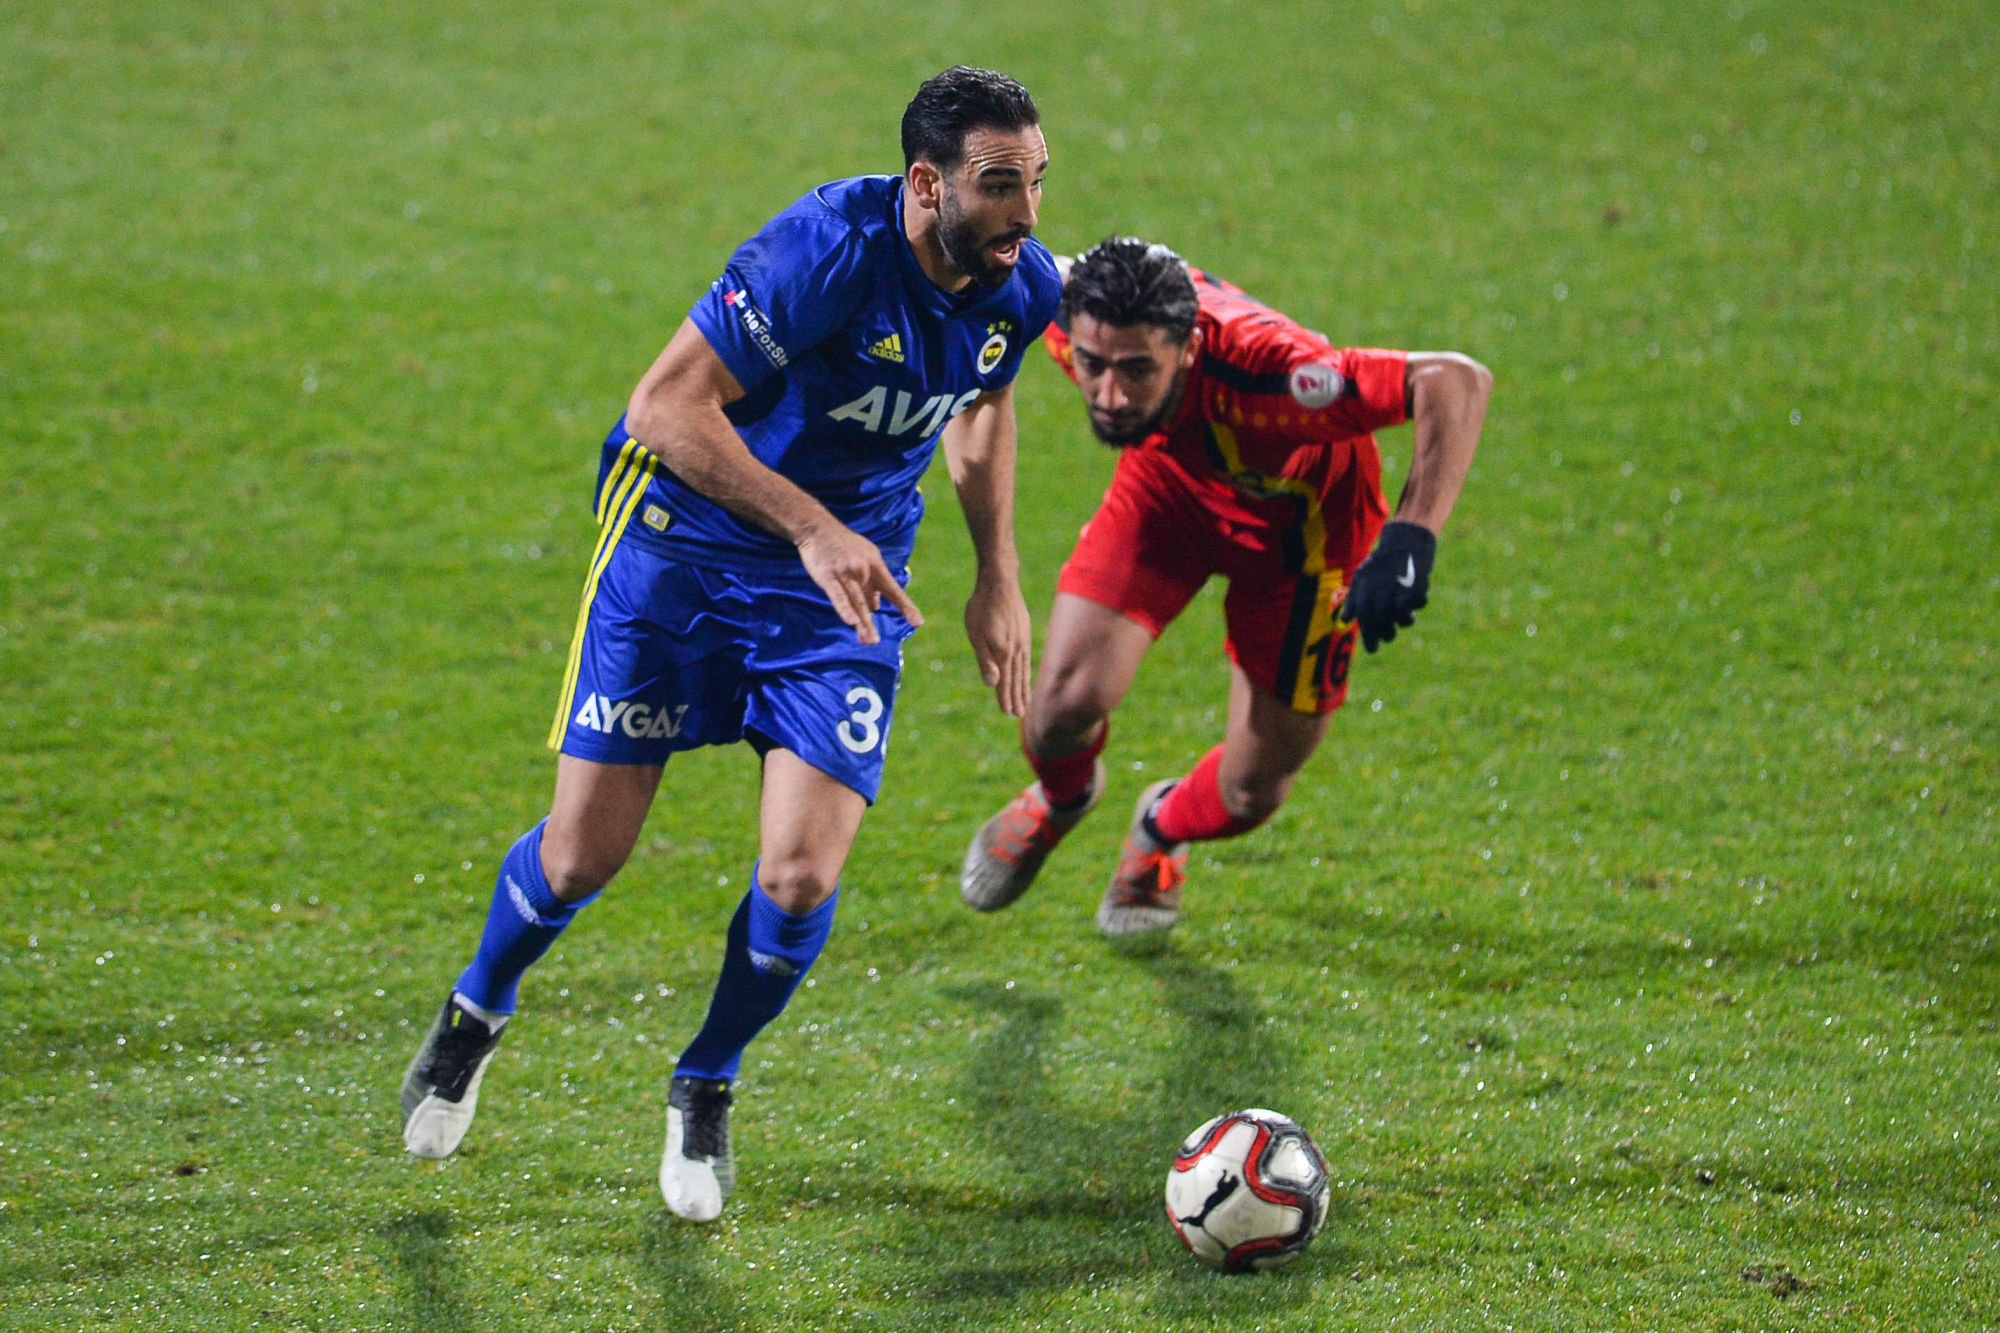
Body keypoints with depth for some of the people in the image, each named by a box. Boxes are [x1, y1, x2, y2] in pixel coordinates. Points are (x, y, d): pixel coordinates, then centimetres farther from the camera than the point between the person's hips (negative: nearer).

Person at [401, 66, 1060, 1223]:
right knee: (583, 854, -1)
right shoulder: (828, 249, -28)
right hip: (686, 539, -4)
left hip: (852, 577, 4)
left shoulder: (1023, 285, -8)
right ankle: (476, 1015, 33)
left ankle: (706, 1090, 18)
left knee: (802, 877, -11)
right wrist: (813, 530, -35)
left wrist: (1000, 579, 10)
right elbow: (669, 405, -29)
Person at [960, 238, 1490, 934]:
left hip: (1300, 517, -3)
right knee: (1065, 704, -14)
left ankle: (1162, 830, 40)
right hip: (1169, 481, 3)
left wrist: (1410, 537, -63)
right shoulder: (1068, 312, -33)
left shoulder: (1260, 374, -47)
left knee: (1250, 793, 1)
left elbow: (1458, 380, -52)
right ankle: (1061, 798, 25)